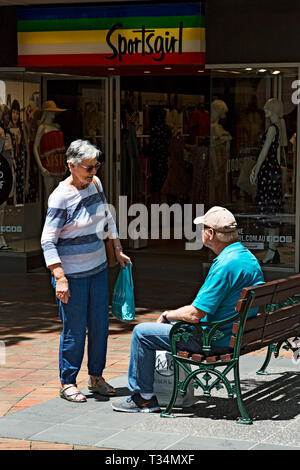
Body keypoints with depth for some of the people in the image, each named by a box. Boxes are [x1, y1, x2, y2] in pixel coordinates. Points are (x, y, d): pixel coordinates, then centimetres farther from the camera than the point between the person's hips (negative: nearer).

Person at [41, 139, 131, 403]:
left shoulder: (95, 184, 4)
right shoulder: (61, 197, -17)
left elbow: (107, 217, 21)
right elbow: (48, 241, -17)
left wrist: (118, 249, 21)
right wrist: (60, 278, -22)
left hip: (98, 267, 7)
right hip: (72, 273, -7)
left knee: (100, 325, 10)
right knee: (75, 330, -2)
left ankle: (96, 377, 23)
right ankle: (67, 383, 11)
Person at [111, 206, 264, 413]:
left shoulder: (226, 265, -26)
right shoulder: (248, 256, 5)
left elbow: (194, 315, -25)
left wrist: (167, 315, -4)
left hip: (219, 341, -10)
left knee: (142, 332, -1)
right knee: (167, 323, 28)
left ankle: (143, 397, 10)